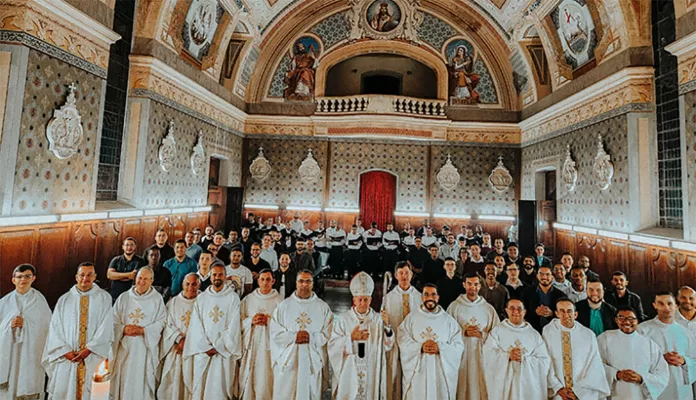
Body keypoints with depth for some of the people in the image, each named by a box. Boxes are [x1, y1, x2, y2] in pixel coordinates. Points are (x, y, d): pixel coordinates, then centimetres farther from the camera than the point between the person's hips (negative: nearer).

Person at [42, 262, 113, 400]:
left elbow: (106, 327, -6)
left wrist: (89, 349, -13)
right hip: (66, 357, 2)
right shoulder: (64, 299, 7)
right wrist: (66, 351, -8)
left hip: (92, 357, -2)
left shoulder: (104, 298, 0)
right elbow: (55, 328, 2)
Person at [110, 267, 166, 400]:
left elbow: (161, 322, -4)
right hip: (125, 347, 2)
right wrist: (124, 329, -14)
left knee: (142, 380, 3)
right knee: (123, 380, 6)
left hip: (146, 348, -2)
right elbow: (113, 321, 4)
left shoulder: (157, 299, 0)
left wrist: (143, 330, -15)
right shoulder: (123, 297, 6)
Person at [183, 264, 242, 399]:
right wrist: (206, 347, -8)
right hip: (202, 351, 3)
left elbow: (233, 326, -6)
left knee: (219, 388, 0)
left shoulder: (233, 297, -3)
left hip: (224, 350, -2)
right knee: (199, 386, 7)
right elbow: (196, 325, 1)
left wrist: (218, 347, -10)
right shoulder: (201, 298, 5)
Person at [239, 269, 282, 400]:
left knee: (265, 380, 0)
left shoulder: (279, 300, -4)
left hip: (269, 345, -2)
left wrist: (269, 321, -17)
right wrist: (251, 320, -12)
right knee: (248, 380, 8)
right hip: (250, 344, 2)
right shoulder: (248, 299, 5)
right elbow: (239, 322, 5)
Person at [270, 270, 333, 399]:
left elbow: (328, 334, -2)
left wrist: (311, 338, -15)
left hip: (313, 361, 0)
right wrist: (294, 336, -14)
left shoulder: (323, 307, 1)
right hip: (287, 360, 0)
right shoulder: (284, 305, 1)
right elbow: (275, 333, -3)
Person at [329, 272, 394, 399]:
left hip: (371, 373, 1)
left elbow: (387, 346, -5)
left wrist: (387, 325, -20)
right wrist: (351, 338, -21)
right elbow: (332, 345, -7)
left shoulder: (378, 319, -2)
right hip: (349, 373, -1)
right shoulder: (343, 319, -5)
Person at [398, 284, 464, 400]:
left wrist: (440, 348, -16)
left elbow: (459, 346, -1)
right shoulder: (411, 318, 1)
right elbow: (403, 342, -4)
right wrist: (420, 347, -18)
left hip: (442, 373, 1)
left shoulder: (449, 320, 3)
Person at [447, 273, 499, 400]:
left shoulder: (489, 308, 4)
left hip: (481, 354, 1)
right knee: (462, 387, 3)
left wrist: (482, 334, -12)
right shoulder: (454, 306, -2)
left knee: (480, 386, 4)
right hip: (460, 353, -1)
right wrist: (463, 332, -15)